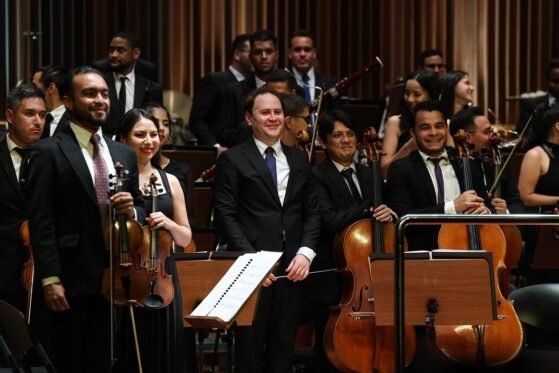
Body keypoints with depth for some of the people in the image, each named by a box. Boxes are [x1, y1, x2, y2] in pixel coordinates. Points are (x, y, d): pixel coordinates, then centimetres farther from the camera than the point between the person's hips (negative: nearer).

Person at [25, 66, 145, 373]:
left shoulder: (124, 154, 15)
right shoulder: (48, 152, -5)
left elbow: (139, 209, 20)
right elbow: (41, 223, -10)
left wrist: (132, 210, -4)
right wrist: (50, 279, -17)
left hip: (113, 278, 5)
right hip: (71, 280, -5)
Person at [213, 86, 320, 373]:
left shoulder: (299, 160, 15)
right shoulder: (233, 160, 0)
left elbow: (312, 212, 13)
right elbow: (226, 216, -6)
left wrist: (306, 251, -3)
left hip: (291, 269, 4)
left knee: (283, 350, 8)